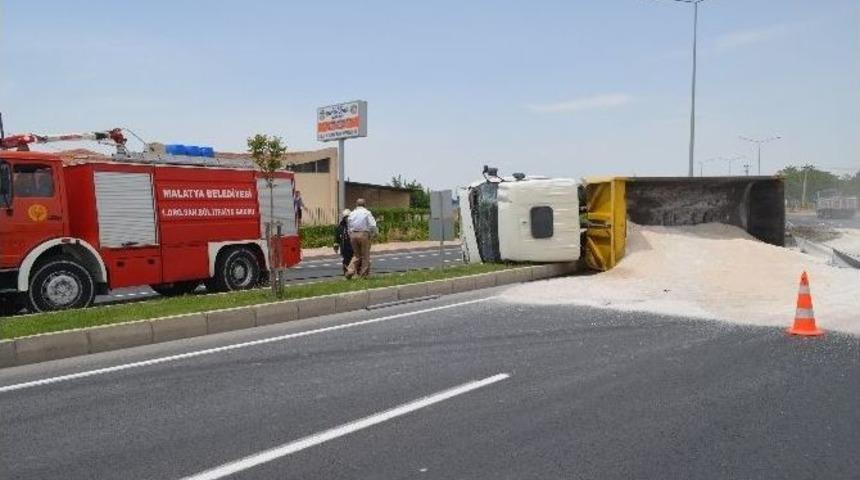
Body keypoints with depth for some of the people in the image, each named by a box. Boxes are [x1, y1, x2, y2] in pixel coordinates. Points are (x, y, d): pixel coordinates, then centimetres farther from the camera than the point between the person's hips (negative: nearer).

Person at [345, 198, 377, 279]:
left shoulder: (351, 214, 12)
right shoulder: (367, 212, -2)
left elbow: (349, 225, 11)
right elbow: (372, 225, -10)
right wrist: (373, 234, 3)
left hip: (353, 234, 4)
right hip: (364, 234, -4)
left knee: (356, 255, 16)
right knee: (365, 255, 7)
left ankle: (350, 271, -1)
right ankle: (363, 274, 9)